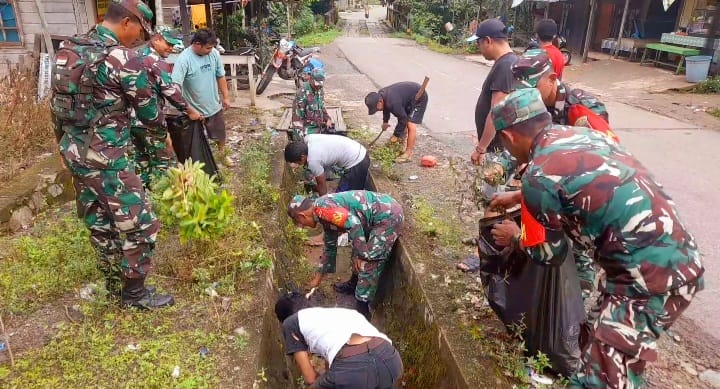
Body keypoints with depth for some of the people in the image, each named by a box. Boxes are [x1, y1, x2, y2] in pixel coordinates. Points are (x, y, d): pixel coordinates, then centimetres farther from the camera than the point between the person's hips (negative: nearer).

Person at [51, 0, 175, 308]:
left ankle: (115, 283, 34)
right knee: (138, 224, 4)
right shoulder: (124, 58, -15)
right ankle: (134, 293, 16)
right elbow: (150, 115, -7)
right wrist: (161, 122, 16)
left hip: (74, 153, 9)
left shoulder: (67, 49, 8)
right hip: (107, 158, -9)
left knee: (98, 222, 19)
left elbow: (58, 104, 15)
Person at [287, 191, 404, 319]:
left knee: (368, 263, -4)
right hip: (383, 212, 10)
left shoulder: (321, 208, -16)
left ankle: (362, 310, 8)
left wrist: (360, 255, -13)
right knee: (358, 254, 24)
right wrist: (318, 278, 35)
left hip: (388, 215, -10)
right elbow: (330, 247, 26)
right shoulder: (325, 216, 15)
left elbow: (353, 224, -26)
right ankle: (354, 284, 44)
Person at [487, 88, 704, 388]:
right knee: (598, 345, 24)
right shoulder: (575, 134, 7)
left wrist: (515, 237, 18)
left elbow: (549, 253, -2)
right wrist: (518, 197, 41)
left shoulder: (539, 176, -17)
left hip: (652, 278, -9)